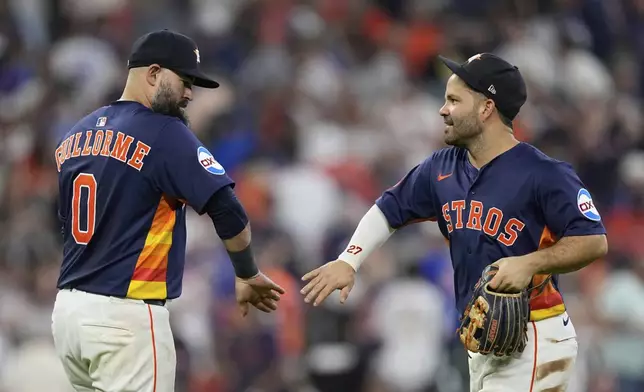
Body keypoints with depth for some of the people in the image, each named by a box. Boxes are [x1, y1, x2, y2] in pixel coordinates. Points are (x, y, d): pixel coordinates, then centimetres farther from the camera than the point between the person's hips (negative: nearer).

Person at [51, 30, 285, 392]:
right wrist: (247, 275, 0)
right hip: (126, 317, -8)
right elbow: (228, 212, -15)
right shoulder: (165, 132, -11)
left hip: (68, 309, 8)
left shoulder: (77, 134, 12)